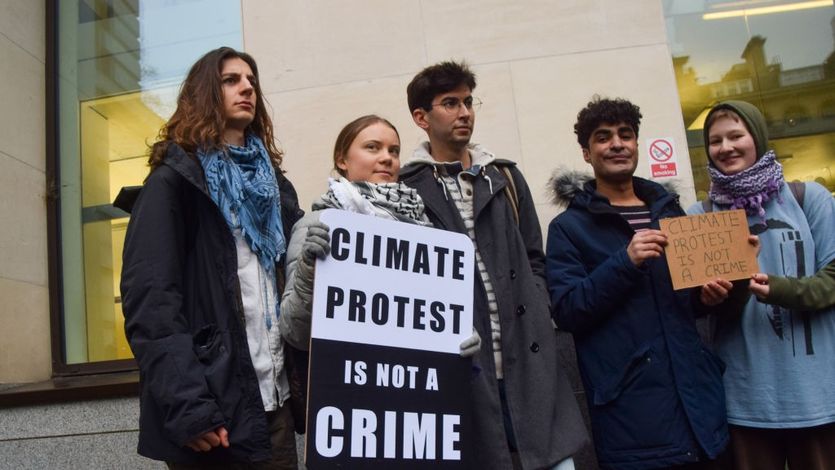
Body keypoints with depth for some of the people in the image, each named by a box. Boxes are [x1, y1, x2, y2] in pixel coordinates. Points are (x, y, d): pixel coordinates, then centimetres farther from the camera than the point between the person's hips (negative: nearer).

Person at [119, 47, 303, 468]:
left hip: (274, 394, 6)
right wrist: (184, 402, -20)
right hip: (210, 402, -5)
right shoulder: (175, 179, -3)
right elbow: (148, 295, -12)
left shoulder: (273, 182, 16)